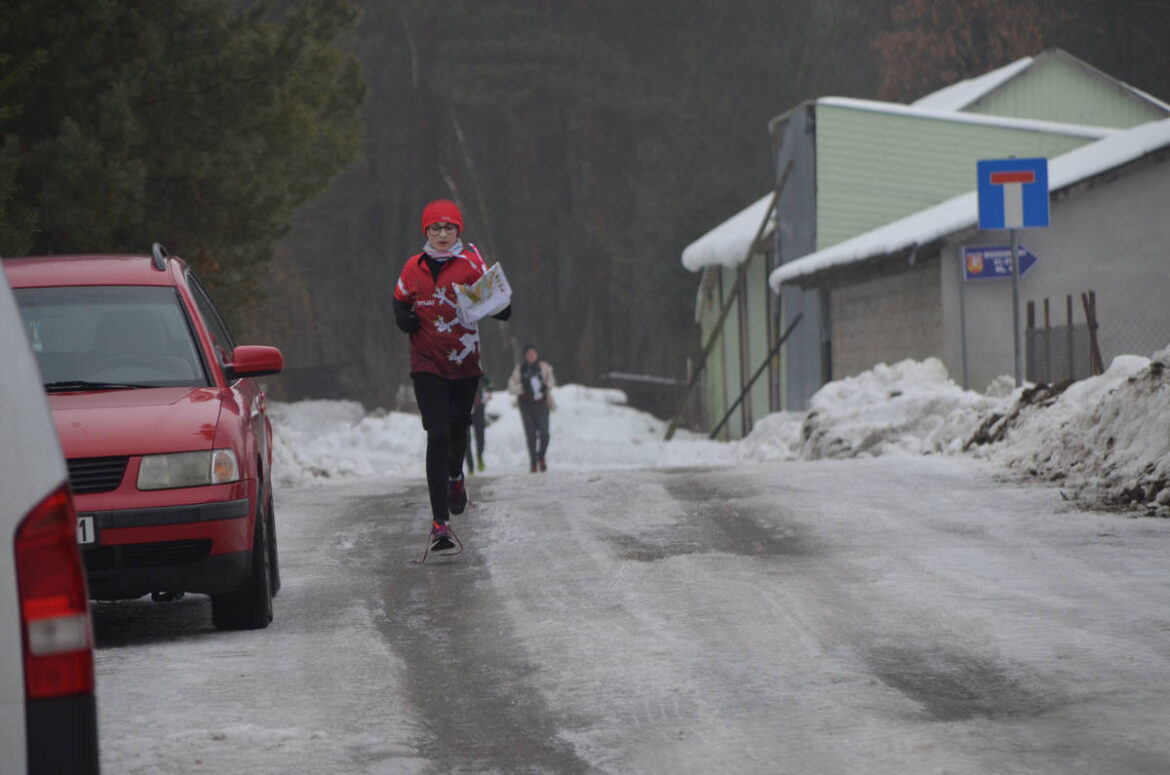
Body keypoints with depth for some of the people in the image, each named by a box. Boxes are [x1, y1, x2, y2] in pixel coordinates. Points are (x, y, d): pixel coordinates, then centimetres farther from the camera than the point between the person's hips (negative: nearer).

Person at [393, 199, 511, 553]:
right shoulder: (413, 268, 0)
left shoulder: (471, 263, -6)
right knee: (437, 435, -14)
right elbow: (400, 300, 17)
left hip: (464, 363, 1)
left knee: (457, 429, 21)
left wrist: (500, 307, -33)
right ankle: (440, 521, -16)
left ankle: (454, 476, 57)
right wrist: (403, 317, -5)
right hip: (427, 364, -1)